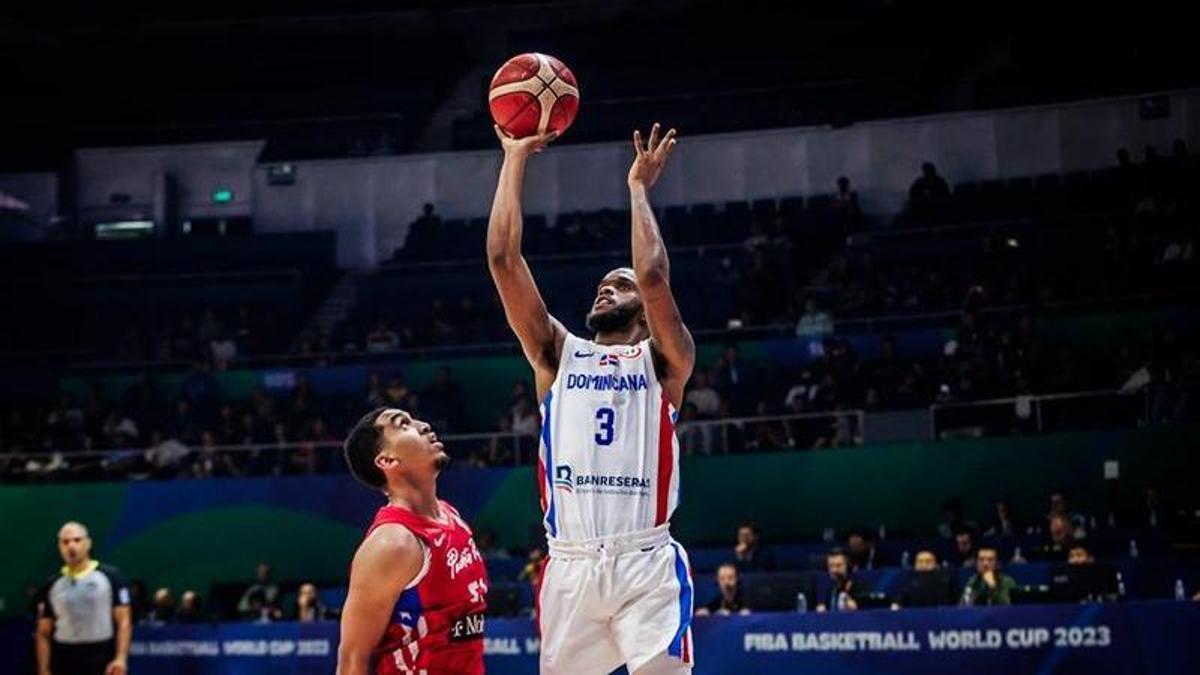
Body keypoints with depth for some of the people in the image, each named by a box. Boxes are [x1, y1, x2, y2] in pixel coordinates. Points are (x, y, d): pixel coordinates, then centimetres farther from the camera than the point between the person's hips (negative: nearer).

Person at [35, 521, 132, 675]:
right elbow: (43, 633, 10)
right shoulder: (52, 585, 8)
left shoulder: (110, 576, 1)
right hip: (64, 662, 3)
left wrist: (121, 658, -13)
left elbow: (124, 622, -2)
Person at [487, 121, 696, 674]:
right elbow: (503, 258, 8)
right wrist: (516, 158, 9)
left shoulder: (661, 359, 9)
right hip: (570, 565, 3)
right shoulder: (558, 355, 17)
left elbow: (654, 276, -10)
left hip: (647, 563, -3)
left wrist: (639, 186, 2)